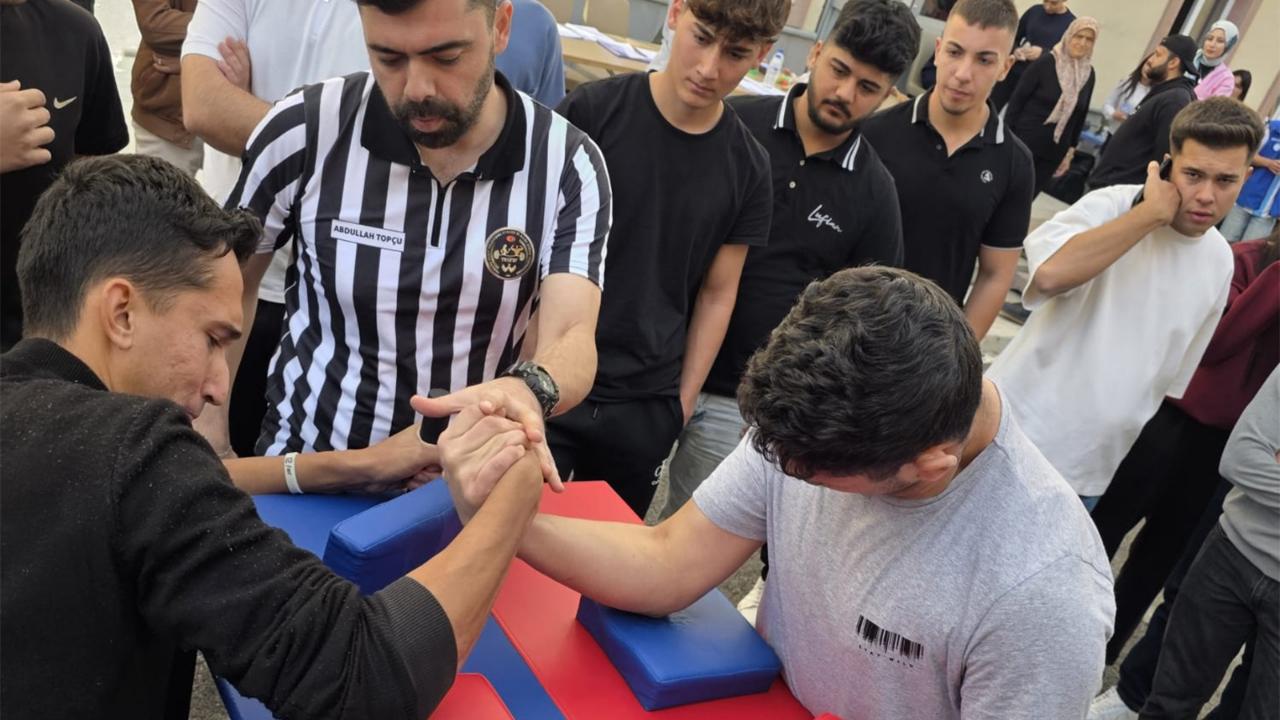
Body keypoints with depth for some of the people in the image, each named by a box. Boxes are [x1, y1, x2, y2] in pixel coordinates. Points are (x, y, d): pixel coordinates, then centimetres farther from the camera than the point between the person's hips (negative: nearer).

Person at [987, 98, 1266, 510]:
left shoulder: (1219, 263, 2)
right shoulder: (1111, 206, -15)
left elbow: (1173, 377, 13)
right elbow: (1050, 273, -37)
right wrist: (1152, 212, -27)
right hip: (1015, 432, -4)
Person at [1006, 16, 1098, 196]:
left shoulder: (1089, 74, 5)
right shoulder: (1046, 63, -10)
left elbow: (1081, 115, 12)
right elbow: (1017, 99, -8)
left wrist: (1071, 149, 12)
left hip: (1053, 151, 5)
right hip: (1024, 141, -4)